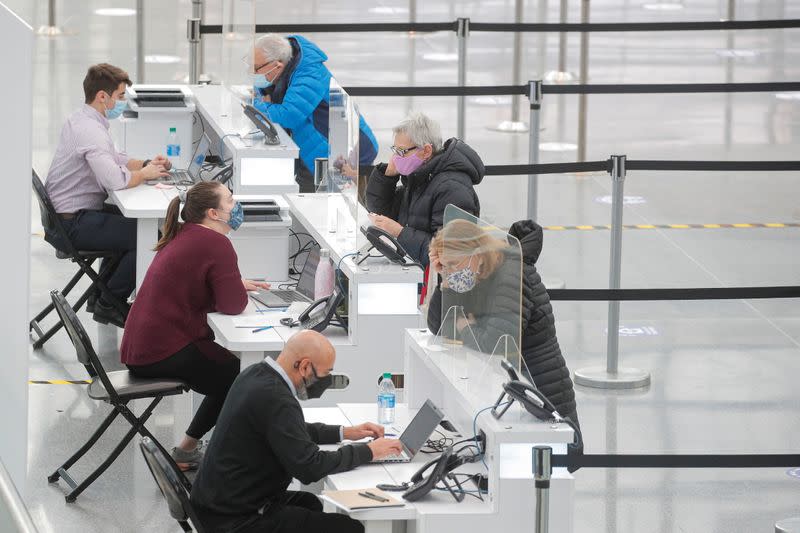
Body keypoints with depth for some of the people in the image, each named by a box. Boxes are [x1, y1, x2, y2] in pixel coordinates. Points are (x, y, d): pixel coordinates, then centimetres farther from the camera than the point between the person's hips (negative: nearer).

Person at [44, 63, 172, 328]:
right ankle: (109, 305, -1)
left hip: (63, 215, 11)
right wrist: (144, 174, -13)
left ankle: (102, 295, 25)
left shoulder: (81, 119, 11)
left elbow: (112, 159, 24)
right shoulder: (90, 131, -23)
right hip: (72, 224, -11)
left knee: (130, 223, 25)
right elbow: (115, 180, -33)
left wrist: (145, 164, 6)